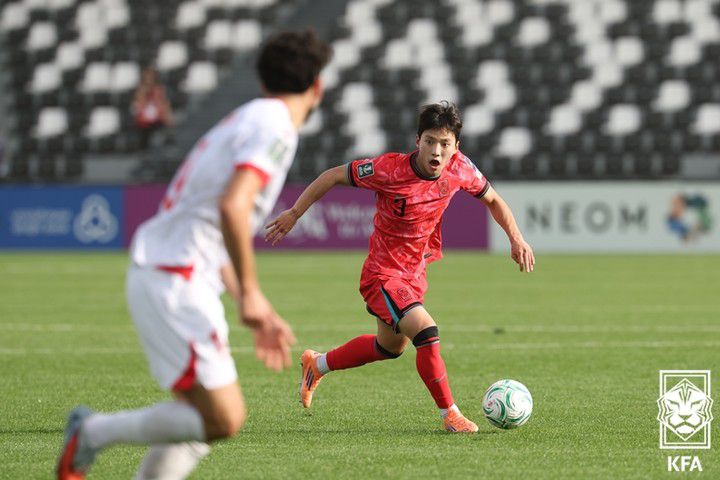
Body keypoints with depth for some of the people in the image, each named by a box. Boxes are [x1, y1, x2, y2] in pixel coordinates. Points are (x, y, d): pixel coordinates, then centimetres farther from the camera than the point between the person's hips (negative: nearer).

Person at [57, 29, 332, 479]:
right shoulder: (275, 127, -9)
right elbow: (232, 206, -25)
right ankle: (94, 432, -4)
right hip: (176, 284, -10)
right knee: (224, 419, -12)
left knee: (199, 425, 11)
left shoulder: (246, 121, 22)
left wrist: (258, 312, 27)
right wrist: (250, 293, -17)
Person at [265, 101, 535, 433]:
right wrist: (294, 214, -11)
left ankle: (317, 365, 48)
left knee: (391, 347, 26)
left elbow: (492, 199, 7)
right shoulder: (389, 170, -26)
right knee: (426, 332, -26)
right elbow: (335, 175, -14)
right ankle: (450, 415, -13)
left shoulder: (460, 169, -12)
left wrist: (516, 238, -5)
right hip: (382, 275, -7)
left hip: (415, 274, 7)